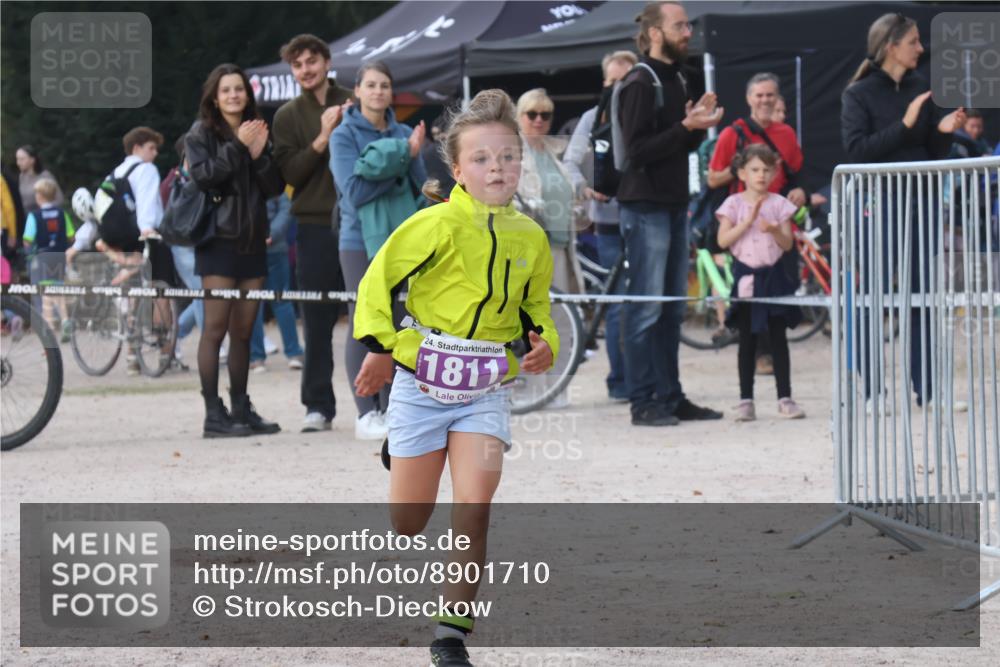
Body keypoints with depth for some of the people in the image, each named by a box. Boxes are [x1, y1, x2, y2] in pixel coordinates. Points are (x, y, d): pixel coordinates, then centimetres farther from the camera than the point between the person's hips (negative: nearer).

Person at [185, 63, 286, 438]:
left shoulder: (257, 133, 16)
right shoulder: (202, 135, 2)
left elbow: (275, 187, 8)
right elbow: (203, 176, -15)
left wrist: (259, 155, -8)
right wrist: (237, 147, -16)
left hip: (252, 240, 5)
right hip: (218, 239, -5)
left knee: (243, 330, 7)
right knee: (216, 327, -9)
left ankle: (241, 409, 13)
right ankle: (213, 414, -10)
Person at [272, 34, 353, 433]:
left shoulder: (353, 106, 10)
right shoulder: (288, 116, 8)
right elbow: (290, 173, -3)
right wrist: (323, 139, -15)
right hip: (315, 224, 0)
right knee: (317, 321, -1)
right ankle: (318, 406, 3)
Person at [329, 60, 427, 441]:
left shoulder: (404, 135, 11)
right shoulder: (344, 135, -1)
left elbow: (420, 186, 5)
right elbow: (354, 190, -12)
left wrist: (387, 162, -12)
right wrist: (401, 159, -12)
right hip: (362, 241, -4)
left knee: (398, 327, 4)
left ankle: (392, 410, 11)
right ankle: (366, 414, 1)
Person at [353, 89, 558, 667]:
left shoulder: (531, 238, 3)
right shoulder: (439, 223, -12)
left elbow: (535, 305, 18)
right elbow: (379, 278, -7)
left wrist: (544, 342, -1)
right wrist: (380, 347, -10)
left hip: (485, 391, 2)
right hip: (421, 384, -2)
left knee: (474, 507, -15)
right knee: (408, 519, 4)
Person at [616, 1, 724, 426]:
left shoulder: (680, 79, 15)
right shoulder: (639, 83, -11)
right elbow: (637, 149, -18)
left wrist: (699, 125, 1)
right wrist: (686, 127, -21)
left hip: (675, 204, 9)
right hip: (644, 206, -9)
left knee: (672, 308, 11)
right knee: (646, 308, -6)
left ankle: (671, 397, 16)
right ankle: (643, 402, -4)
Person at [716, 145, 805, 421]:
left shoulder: (779, 204, 4)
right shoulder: (734, 204, 0)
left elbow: (788, 244, 1)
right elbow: (723, 240, -10)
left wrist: (775, 230, -19)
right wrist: (749, 220, -17)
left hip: (773, 276, 1)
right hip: (746, 276, -1)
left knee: (778, 338, 2)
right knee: (747, 340, 3)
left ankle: (785, 398, 5)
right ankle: (745, 399, 6)